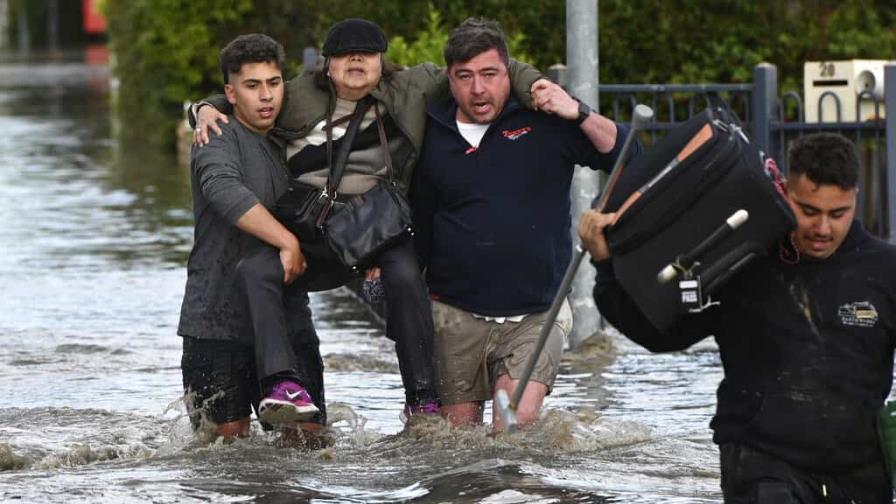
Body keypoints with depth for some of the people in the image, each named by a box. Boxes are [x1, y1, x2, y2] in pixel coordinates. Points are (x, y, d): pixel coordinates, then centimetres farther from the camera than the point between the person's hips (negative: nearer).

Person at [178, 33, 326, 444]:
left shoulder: (289, 148, 18)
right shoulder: (218, 143, -5)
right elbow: (226, 192, -28)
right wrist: (288, 241, -28)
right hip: (217, 320, -6)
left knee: (309, 437, -3)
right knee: (227, 436, -4)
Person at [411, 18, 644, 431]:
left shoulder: (544, 119, 0)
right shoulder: (433, 135, 6)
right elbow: (418, 222, 17)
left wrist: (579, 115, -16)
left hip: (536, 315, -2)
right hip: (456, 315, 2)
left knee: (516, 425, -21)